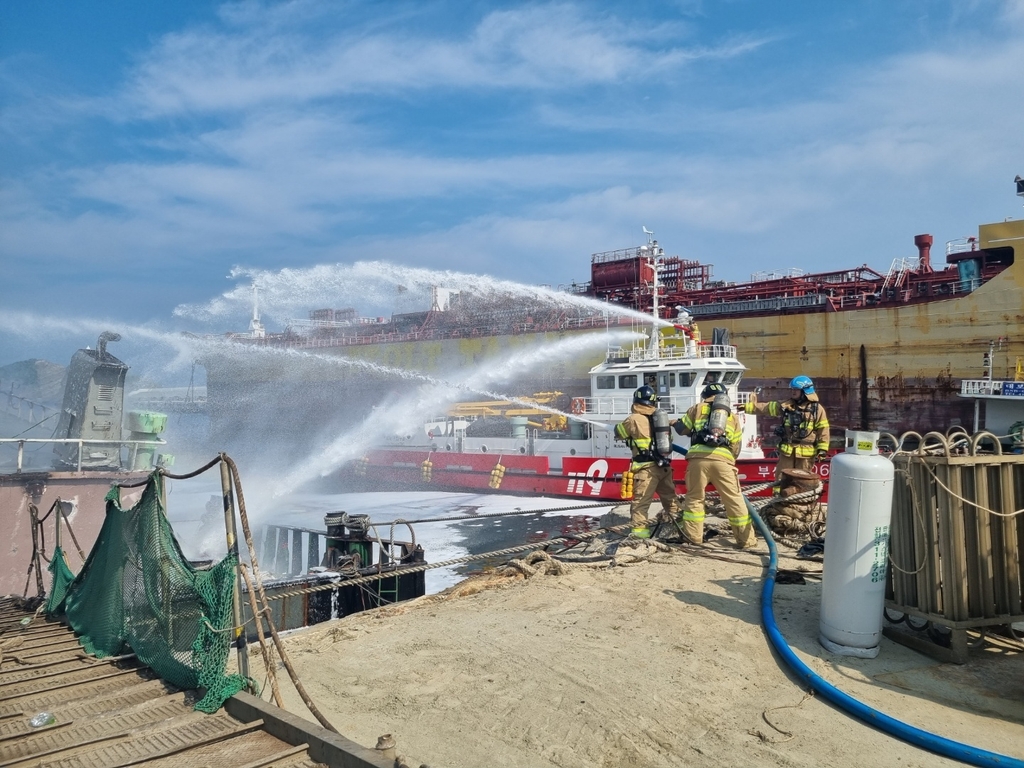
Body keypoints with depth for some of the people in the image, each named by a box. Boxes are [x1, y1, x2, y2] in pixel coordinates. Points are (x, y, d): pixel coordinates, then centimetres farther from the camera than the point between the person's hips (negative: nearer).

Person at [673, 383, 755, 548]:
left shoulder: (697, 408, 20)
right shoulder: (733, 417, 26)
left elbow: (682, 429, 23)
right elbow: (736, 448, 22)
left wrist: (675, 424, 44)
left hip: (699, 457, -1)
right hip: (723, 459, 1)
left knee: (694, 497, 13)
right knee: (734, 500, 9)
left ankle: (693, 537, 16)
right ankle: (746, 540, 14)